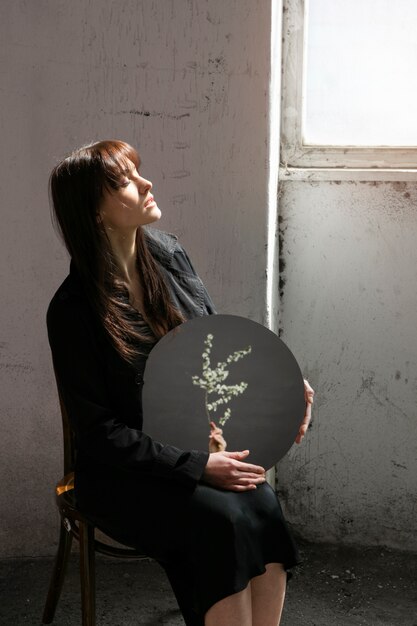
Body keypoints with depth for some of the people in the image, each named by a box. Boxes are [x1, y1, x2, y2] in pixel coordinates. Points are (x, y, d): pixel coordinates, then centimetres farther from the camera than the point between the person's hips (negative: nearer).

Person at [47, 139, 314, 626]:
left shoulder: (169, 257, 2)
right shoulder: (74, 309, -14)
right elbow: (98, 431, -14)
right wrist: (196, 466, -21)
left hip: (202, 445, 5)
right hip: (121, 474, -5)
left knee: (264, 506, -24)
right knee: (222, 518, -29)